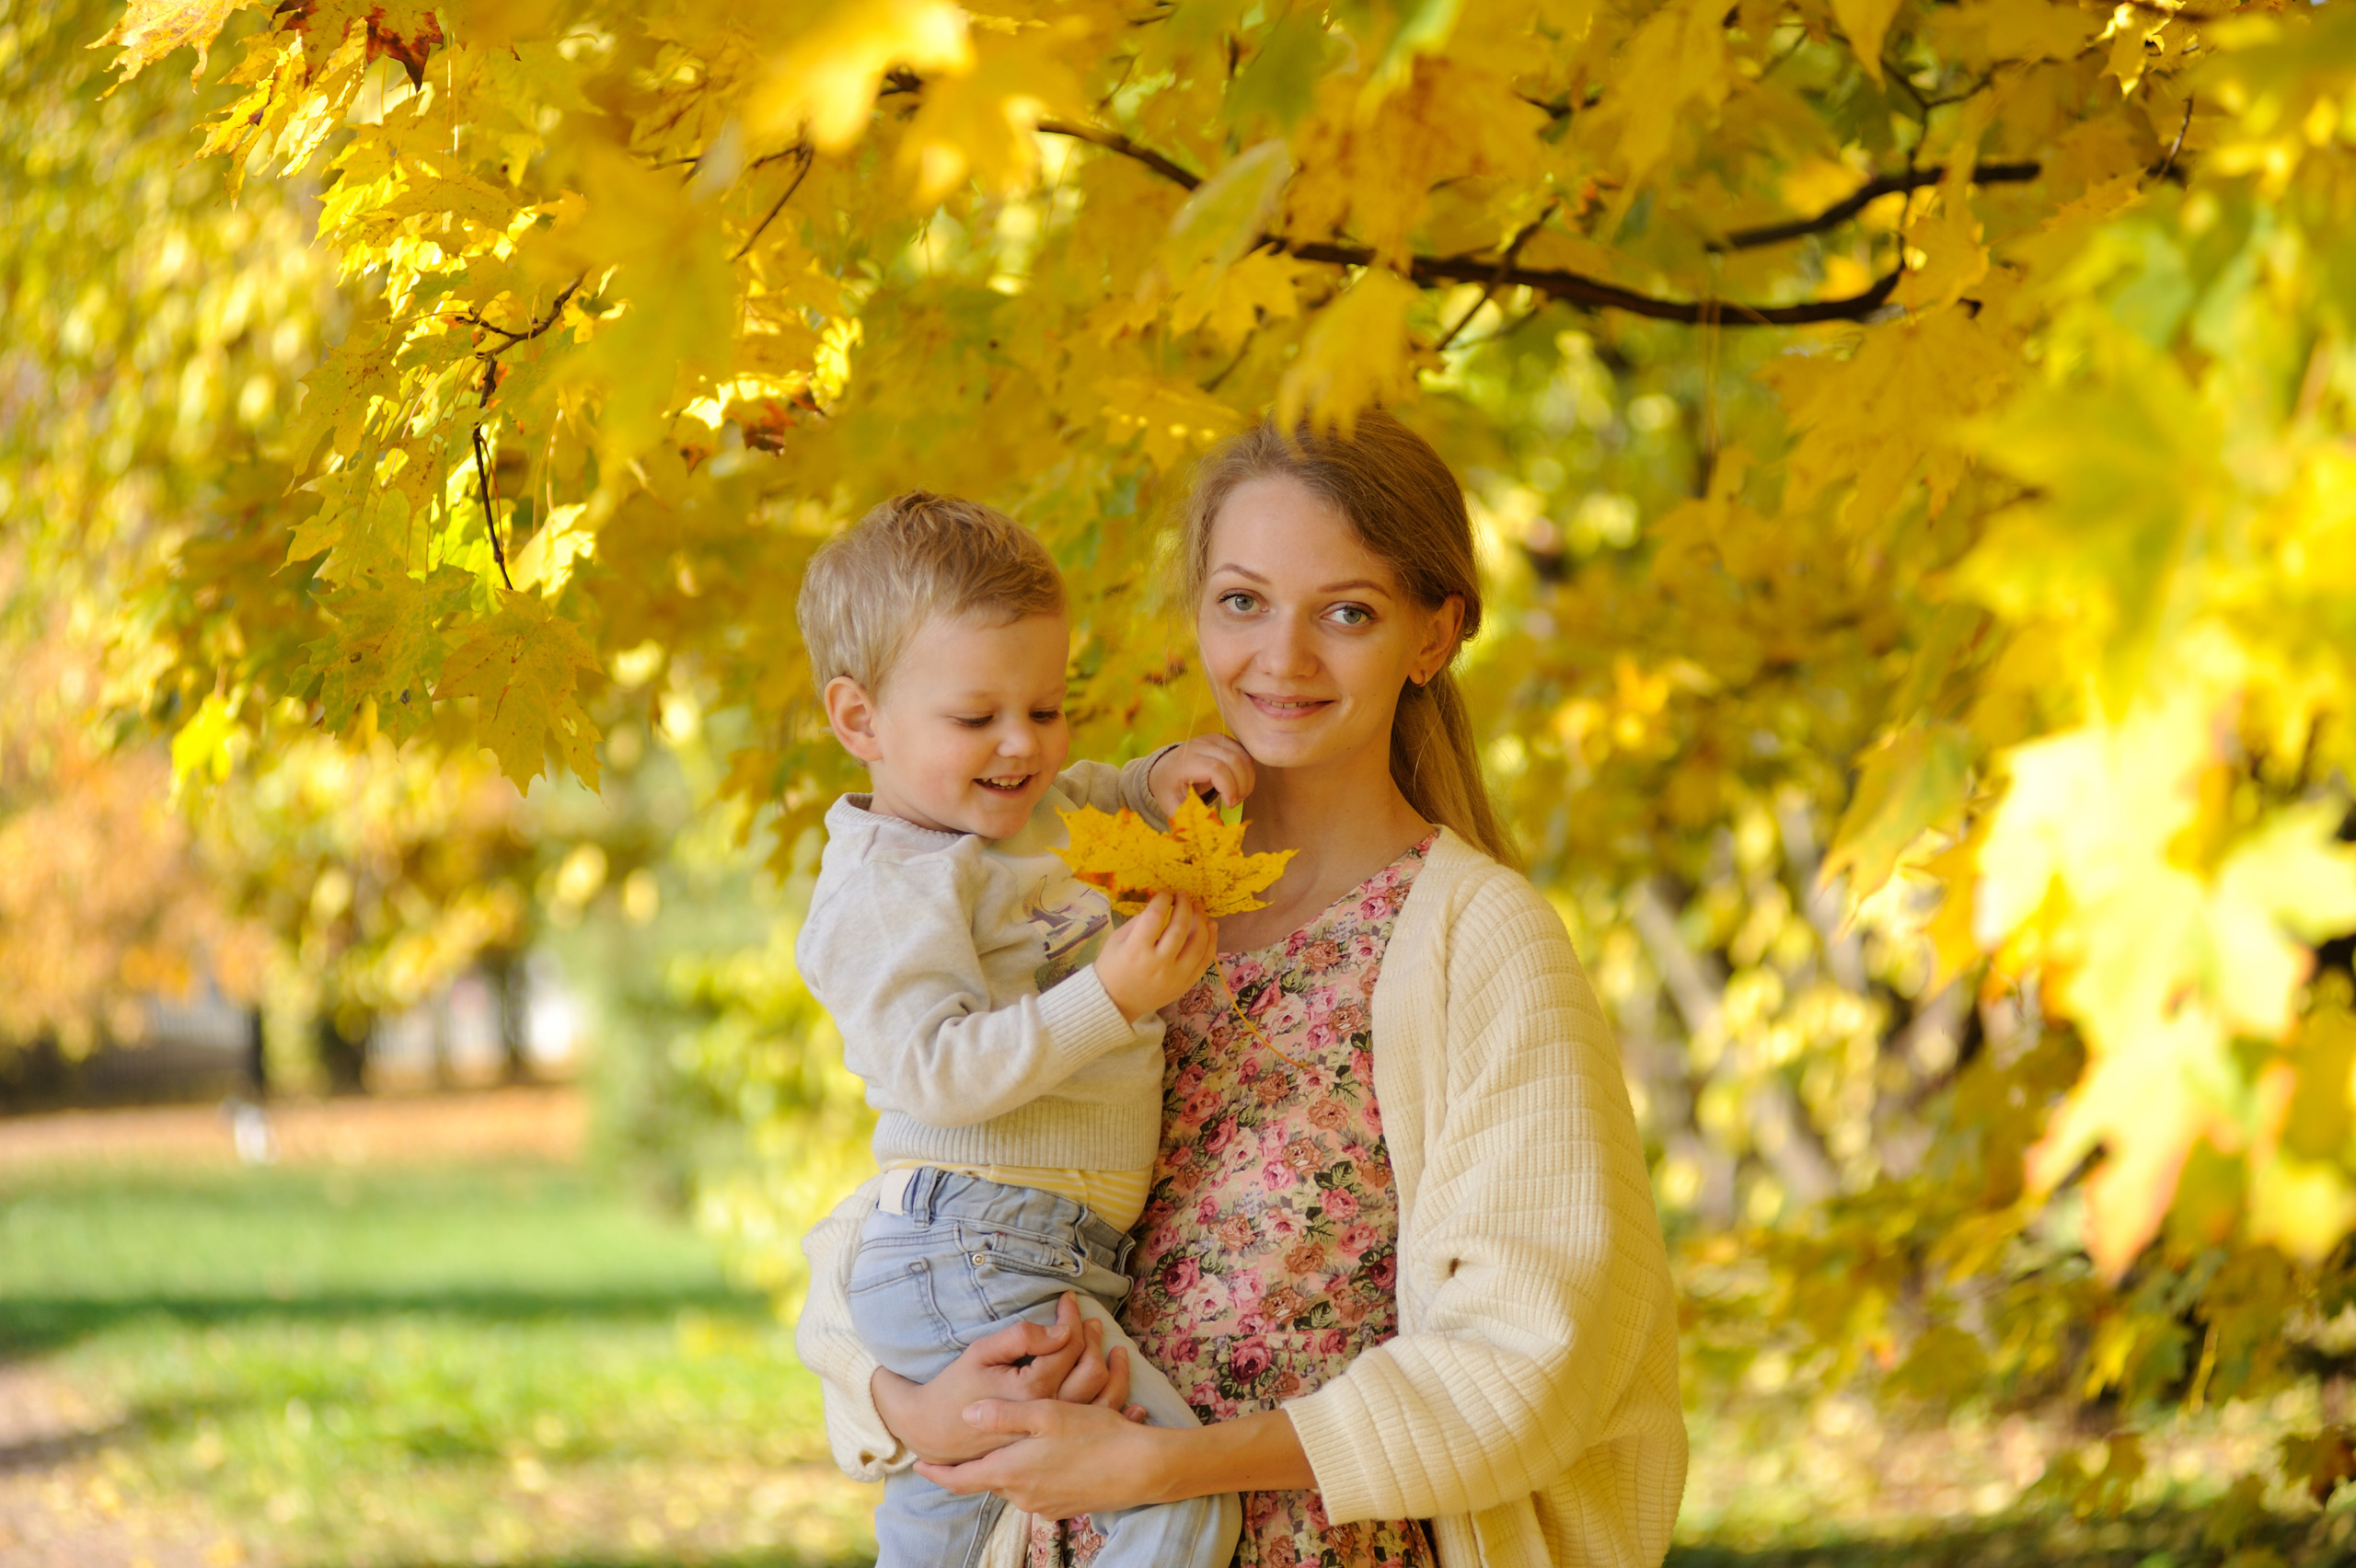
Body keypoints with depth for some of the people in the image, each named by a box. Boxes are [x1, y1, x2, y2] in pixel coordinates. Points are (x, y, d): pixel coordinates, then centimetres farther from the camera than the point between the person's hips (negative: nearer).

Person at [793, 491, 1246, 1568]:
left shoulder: (1040, 814, 14)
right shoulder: (891, 888, -14)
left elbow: (1100, 795, 36)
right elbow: (941, 1070, -24)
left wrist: (1171, 778, 13)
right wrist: (1108, 998, -29)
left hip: (1062, 1259, 10)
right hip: (967, 1264, -10)